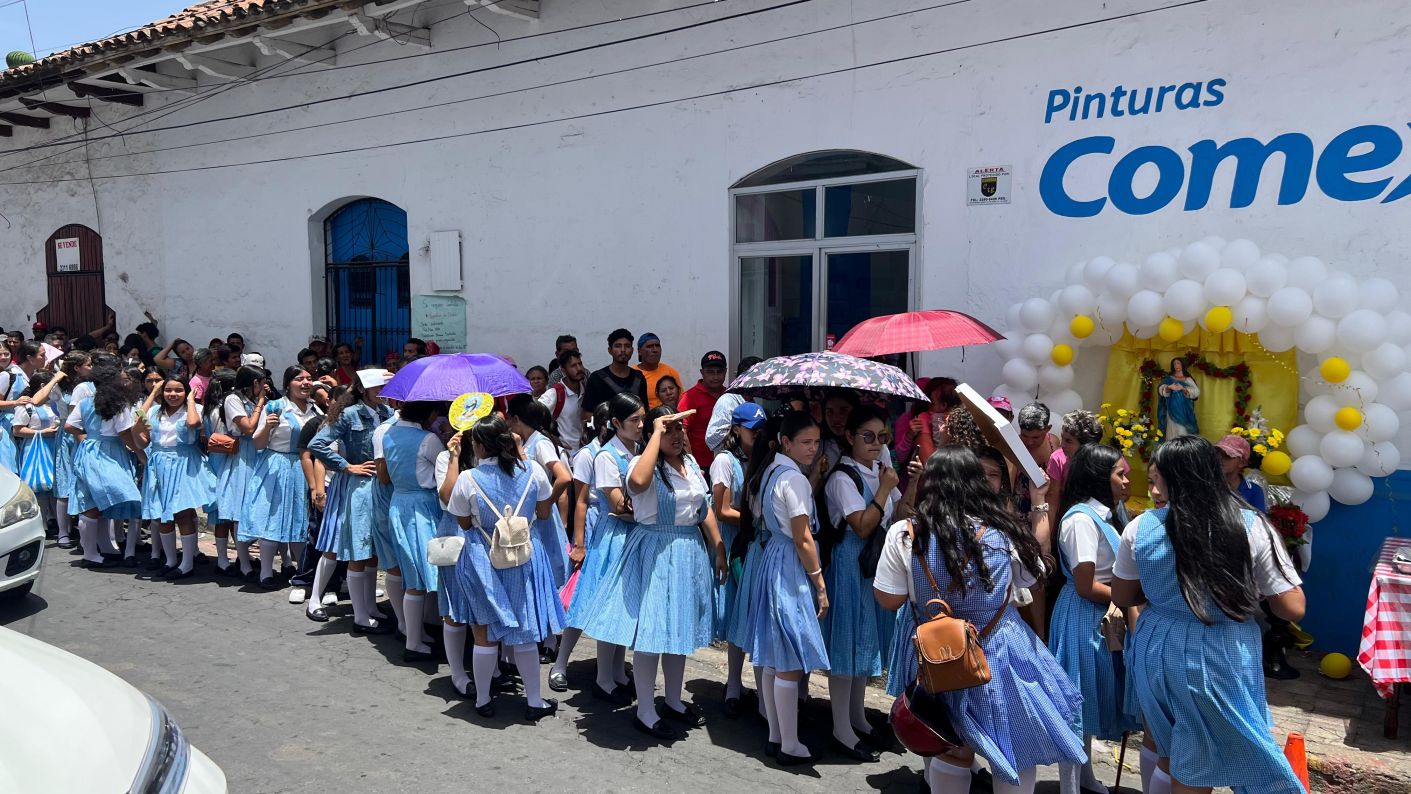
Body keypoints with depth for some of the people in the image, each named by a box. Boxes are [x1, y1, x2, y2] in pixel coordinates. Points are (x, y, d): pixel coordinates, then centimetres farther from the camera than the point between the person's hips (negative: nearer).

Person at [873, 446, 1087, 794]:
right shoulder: (1000, 532, -12)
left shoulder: (904, 534, -15)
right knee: (1017, 749, 18)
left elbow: (889, 599, -10)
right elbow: (1032, 575, 7)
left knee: (953, 749, 20)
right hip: (998, 654, -1)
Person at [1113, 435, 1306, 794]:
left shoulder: (1140, 528, -9)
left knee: (1165, 749, 24)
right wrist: (1249, 589, 9)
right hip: (1221, 657, -1)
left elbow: (1121, 597, 4)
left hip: (1158, 650, 2)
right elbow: (1292, 608, -9)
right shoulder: (1252, 528, -13)